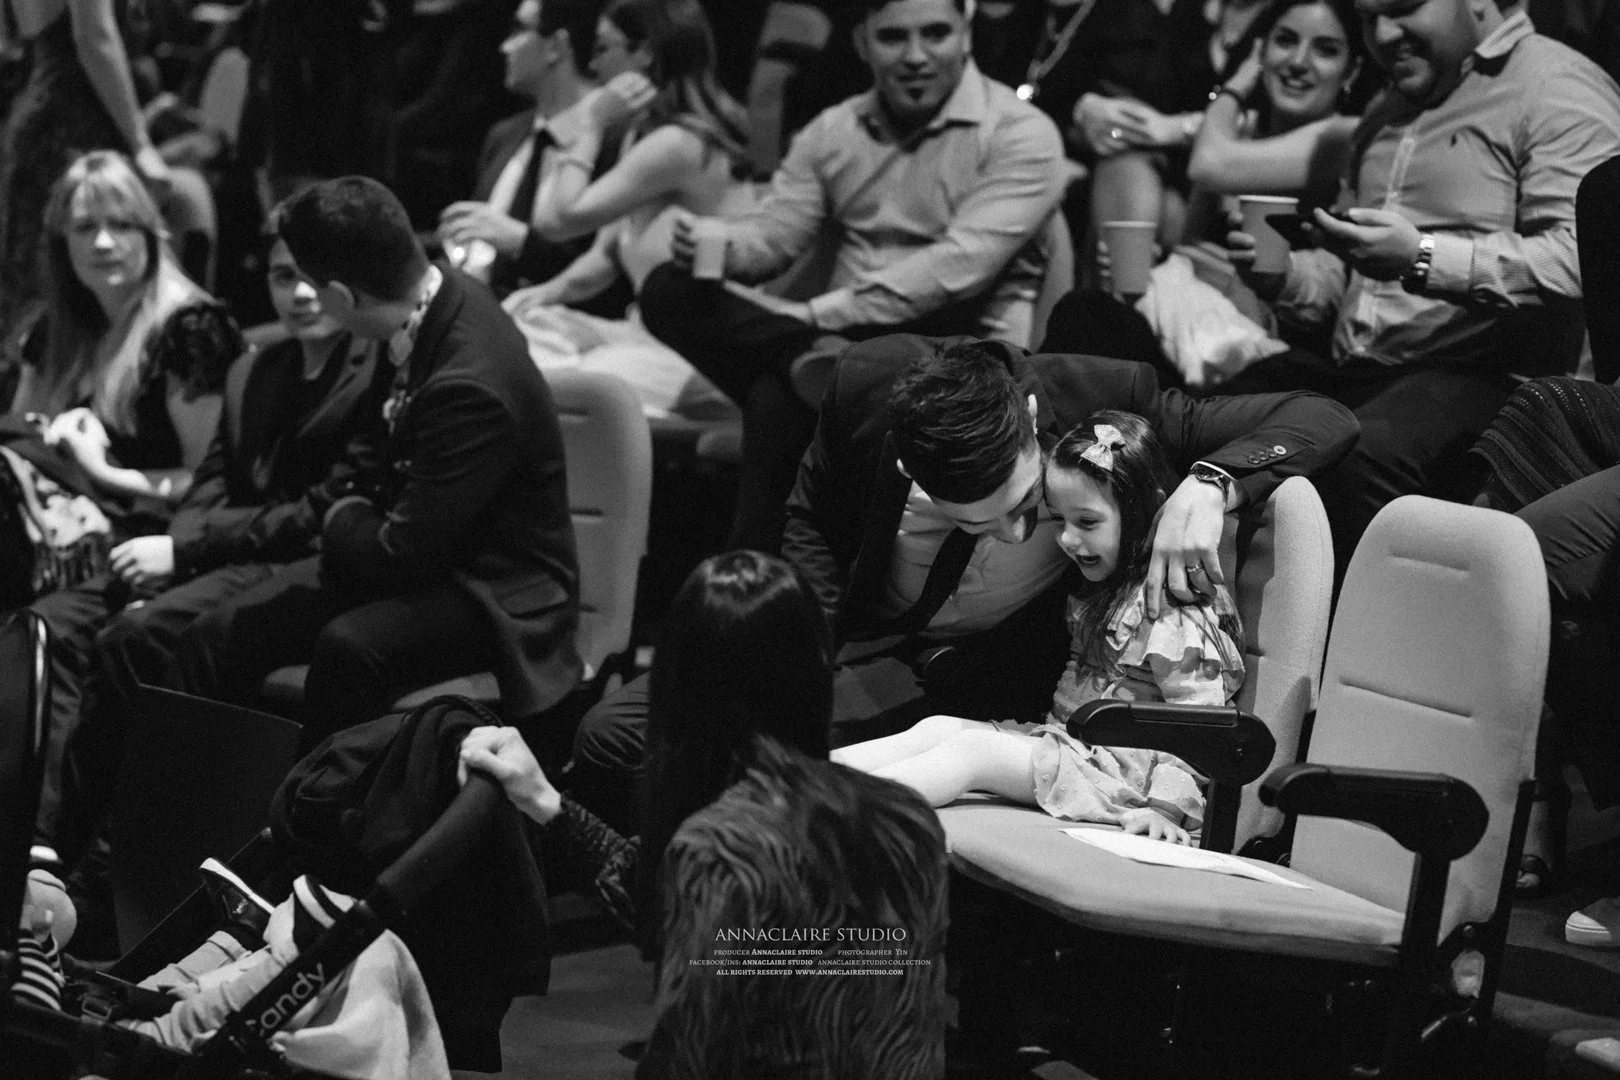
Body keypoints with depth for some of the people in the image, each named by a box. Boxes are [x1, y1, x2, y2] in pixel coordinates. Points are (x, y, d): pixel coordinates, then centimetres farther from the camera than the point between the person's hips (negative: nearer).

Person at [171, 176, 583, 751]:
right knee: (215, 639, -8)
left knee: (348, 648, -37)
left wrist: (344, 519, -6)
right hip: (423, 552, 9)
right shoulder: (443, 298, -3)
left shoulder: (473, 388, -31)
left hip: (496, 596, -8)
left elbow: (400, 554, -25)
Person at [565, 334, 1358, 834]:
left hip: (969, 682, -3)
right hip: (853, 640, 3)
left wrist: (1208, 483, -41)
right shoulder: (871, 382, -21)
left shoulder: (1099, 401, -29)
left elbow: (1323, 418, -24)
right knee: (613, 735, -8)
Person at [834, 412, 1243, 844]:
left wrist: (1165, 807, -24)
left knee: (972, 750, -24)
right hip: (1064, 740, 10)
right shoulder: (1096, 590, 17)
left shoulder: (1173, 610, -15)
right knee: (938, 726, -6)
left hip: (1123, 767, -10)